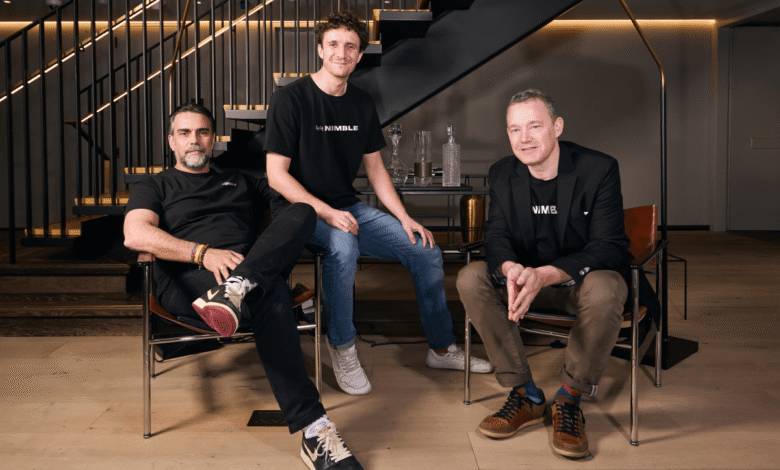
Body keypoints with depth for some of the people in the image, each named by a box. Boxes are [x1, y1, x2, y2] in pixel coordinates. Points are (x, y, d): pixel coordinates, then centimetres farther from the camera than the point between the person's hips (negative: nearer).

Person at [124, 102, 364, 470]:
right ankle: (313, 430, -46)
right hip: (188, 283, -4)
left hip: (258, 268, 4)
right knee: (271, 295, -37)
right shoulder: (153, 188, 20)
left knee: (300, 213, -24)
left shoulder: (238, 181, 34)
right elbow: (135, 235, -2)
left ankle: (235, 291, -50)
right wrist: (203, 252, -15)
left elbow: (293, 196, 29)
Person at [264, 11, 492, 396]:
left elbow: (375, 168, 14)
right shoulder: (290, 99, -10)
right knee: (343, 245, -39)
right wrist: (326, 212, -25)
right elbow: (277, 175, -14)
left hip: (348, 207, 6)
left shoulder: (362, 104, 9)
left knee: (427, 251, -5)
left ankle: (441, 349, 14)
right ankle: (341, 348, -17)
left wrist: (404, 218, 2)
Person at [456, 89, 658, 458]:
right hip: (528, 279, 4)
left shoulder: (599, 169, -16)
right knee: (471, 279, -21)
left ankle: (569, 399, -15)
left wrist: (545, 274, -38)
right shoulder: (502, 174, -2)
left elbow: (610, 247, -22)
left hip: (584, 279, -4)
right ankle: (526, 395, -11)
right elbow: (496, 237, -7)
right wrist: (511, 270, -34)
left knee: (605, 289, -38)